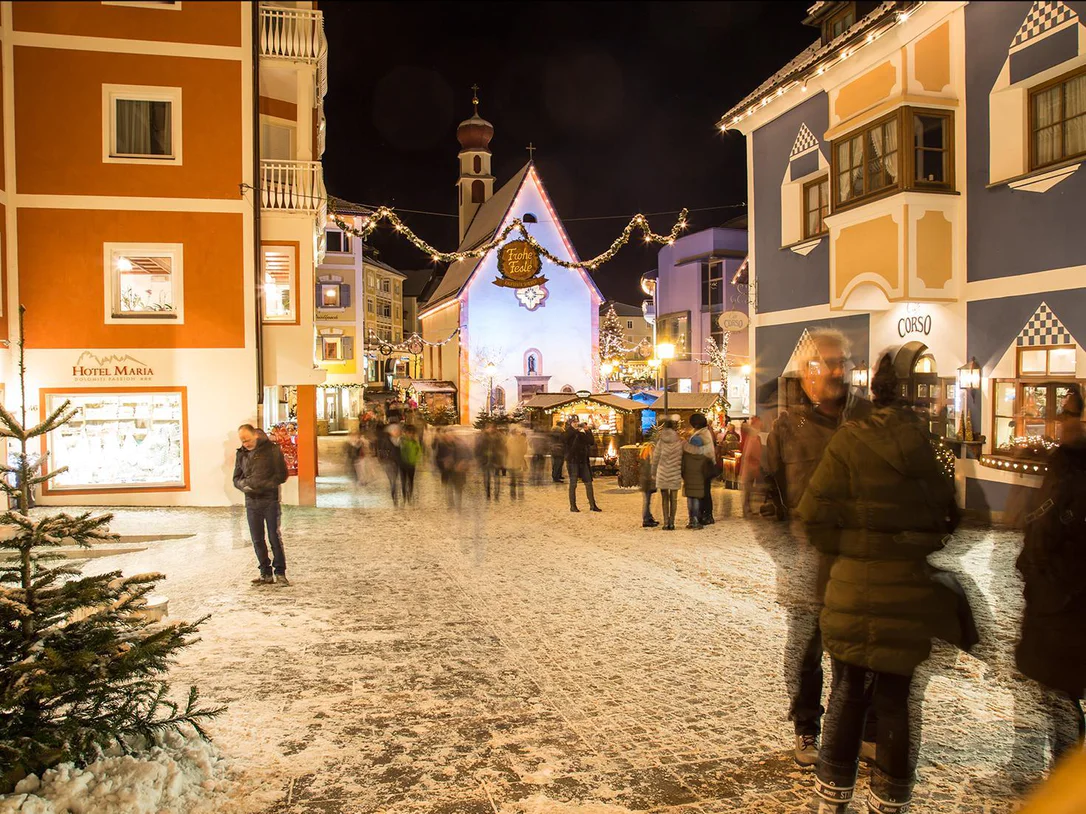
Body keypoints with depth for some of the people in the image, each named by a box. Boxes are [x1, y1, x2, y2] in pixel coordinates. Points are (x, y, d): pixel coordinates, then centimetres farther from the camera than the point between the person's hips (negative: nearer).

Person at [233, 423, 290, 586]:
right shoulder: (241, 453, 8)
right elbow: (236, 478, 13)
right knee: (257, 540, 7)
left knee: (275, 538, 0)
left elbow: (282, 475, -8)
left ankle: (280, 572, 10)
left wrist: (263, 485, -19)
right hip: (251, 502, 4)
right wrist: (244, 486, -10)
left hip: (270, 500, -4)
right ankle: (266, 573, 17)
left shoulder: (272, 450, -6)